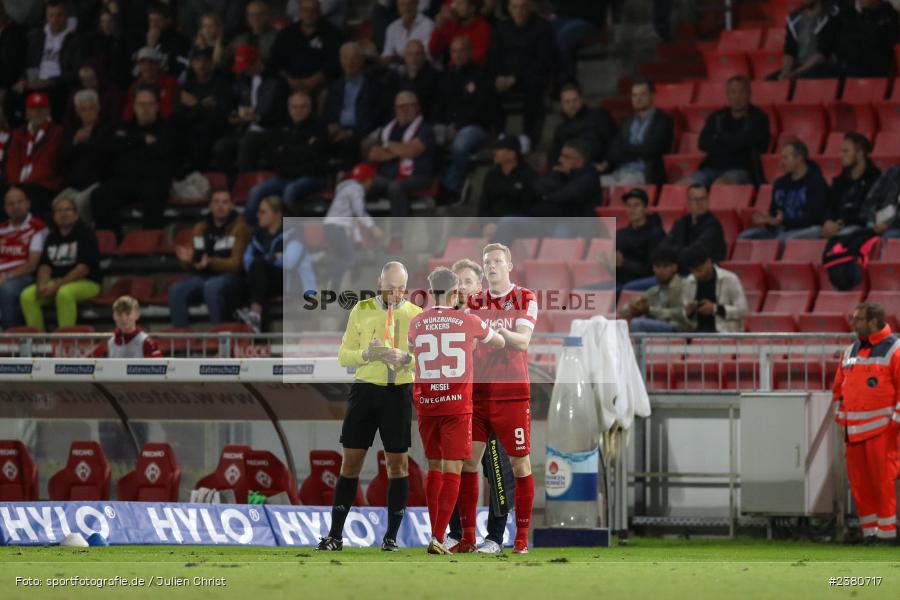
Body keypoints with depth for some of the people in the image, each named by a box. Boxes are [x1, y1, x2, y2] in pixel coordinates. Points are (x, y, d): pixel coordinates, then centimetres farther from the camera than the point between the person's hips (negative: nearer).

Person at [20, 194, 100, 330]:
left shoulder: (85, 234, -4)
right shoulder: (52, 237, 15)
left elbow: (84, 268, -13)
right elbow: (45, 265, 10)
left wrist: (57, 286, -18)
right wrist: (42, 285, -13)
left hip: (86, 283, -6)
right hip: (57, 282, 6)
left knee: (64, 293, -39)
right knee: (27, 296, -19)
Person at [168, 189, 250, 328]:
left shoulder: (239, 228, -2)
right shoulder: (201, 228, 14)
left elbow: (235, 264, -10)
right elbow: (194, 267, 16)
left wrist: (210, 262, -26)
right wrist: (187, 260, -9)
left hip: (230, 277, -5)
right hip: (203, 276, 5)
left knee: (211, 286, -39)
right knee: (176, 289, -24)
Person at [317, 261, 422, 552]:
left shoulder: (415, 315, 3)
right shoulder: (362, 311, 5)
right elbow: (343, 355, 4)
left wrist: (405, 358, -19)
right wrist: (366, 354, -16)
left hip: (399, 392, -1)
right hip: (365, 388, 1)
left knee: (398, 463, 1)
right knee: (351, 462, 1)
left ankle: (391, 536, 9)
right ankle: (335, 535, 4)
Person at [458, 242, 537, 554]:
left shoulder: (525, 299, 1)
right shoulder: (475, 302, 11)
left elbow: (523, 342, -12)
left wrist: (497, 331, -29)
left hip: (512, 393, -3)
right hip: (477, 392, 3)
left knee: (520, 463, -1)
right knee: (468, 461, -3)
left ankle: (522, 538, 4)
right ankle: (468, 536, 2)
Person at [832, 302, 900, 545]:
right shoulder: (851, 352, 15)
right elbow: (839, 388, 22)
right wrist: (841, 422, 17)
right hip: (854, 431, 7)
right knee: (859, 483, 6)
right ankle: (869, 532, 13)